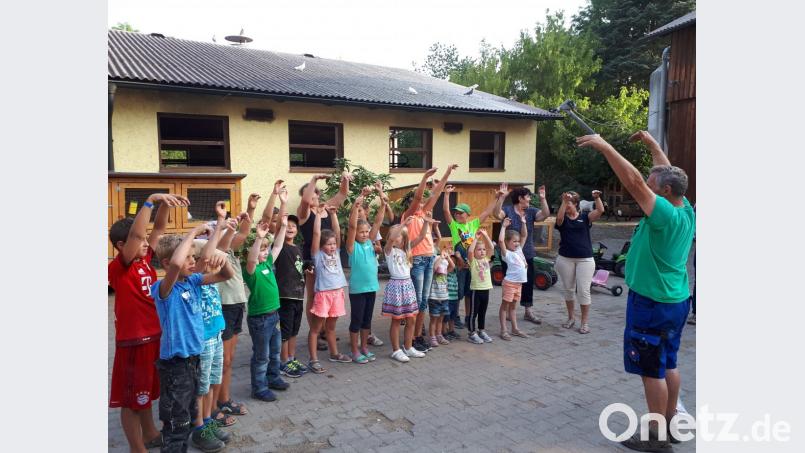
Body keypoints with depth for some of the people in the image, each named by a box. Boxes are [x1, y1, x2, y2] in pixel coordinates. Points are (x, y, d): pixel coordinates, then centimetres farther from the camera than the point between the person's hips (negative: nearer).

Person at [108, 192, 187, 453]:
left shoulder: (144, 259, 3)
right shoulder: (118, 267, -17)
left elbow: (159, 228, 5)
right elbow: (136, 233, -32)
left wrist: (165, 204, -11)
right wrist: (151, 200, -35)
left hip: (154, 337, 8)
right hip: (134, 342, -8)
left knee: (146, 392, 24)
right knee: (131, 398, 8)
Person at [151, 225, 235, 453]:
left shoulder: (193, 280, 0)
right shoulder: (162, 289, -21)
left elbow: (227, 275, 3)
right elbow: (176, 264, -42)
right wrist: (194, 231, -32)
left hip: (193, 357, 7)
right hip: (175, 363, -7)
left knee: (189, 415, 24)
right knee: (176, 423, 4)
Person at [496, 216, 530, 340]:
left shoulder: (519, 250, 11)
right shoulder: (506, 253, -9)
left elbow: (524, 235, 17)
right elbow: (500, 240, -25)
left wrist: (523, 223, 10)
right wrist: (504, 226, -17)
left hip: (519, 283, 7)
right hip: (510, 282, -7)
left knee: (513, 306, 16)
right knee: (505, 305, 1)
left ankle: (515, 328, 22)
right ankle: (503, 330, 3)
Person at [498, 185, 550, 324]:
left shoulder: (531, 211, 4)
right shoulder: (508, 210, -9)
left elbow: (545, 215, -9)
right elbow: (497, 214, -28)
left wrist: (542, 198, -18)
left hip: (527, 254, 5)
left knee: (528, 282, 10)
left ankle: (528, 312, 21)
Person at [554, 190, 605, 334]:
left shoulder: (585, 217, 3)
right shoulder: (563, 219, 4)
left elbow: (600, 211, -11)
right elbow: (559, 217, -20)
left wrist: (597, 198, -26)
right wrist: (564, 201, -28)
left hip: (585, 259, -2)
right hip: (565, 259, 2)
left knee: (583, 290, -3)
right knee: (568, 289, 11)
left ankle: (585, 322, 6)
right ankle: (571, 317, 28)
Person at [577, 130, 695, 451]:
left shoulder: (666, 215, -23)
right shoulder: (687, 211, 1)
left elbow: (634, 182, -29)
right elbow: (668, 173, 14)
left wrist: (604, 147, -25)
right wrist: (651, 143, 23)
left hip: (652, 304, -9)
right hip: (676, 301, 9)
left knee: (652, 370, 2)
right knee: (668, 365, 18)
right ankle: (670, 423, 30)